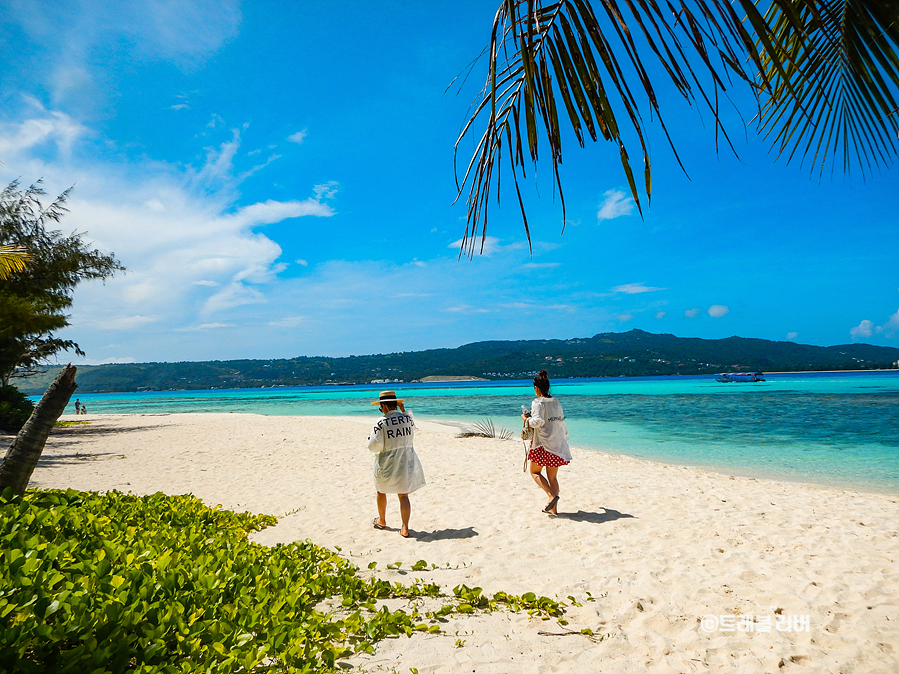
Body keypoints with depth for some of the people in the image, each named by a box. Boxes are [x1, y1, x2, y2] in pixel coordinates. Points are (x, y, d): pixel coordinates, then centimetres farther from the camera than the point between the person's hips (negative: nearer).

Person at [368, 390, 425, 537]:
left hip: (387, 464, -3)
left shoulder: (381, 423, -16)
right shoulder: (408, 418, -3)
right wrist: (404, 411, 20)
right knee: (404, 495, 7)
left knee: (381, 491, 21)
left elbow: (375, 446, -17)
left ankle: (382, 520, 39)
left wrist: (370, 438, 6)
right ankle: (405, 528, 1)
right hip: (407, 461, 3)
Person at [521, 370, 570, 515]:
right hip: (557, 443, 7)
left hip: (543, 445, -6)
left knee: (535, 472, 11)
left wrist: (525, 418, -8)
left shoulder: (538, 403, -13)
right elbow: (561, 419, 16)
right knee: (552, 477, 13)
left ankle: (552, 495, -9)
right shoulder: (556, 402, 8)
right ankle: (553, 508, 13)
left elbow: (537, 421, -25)